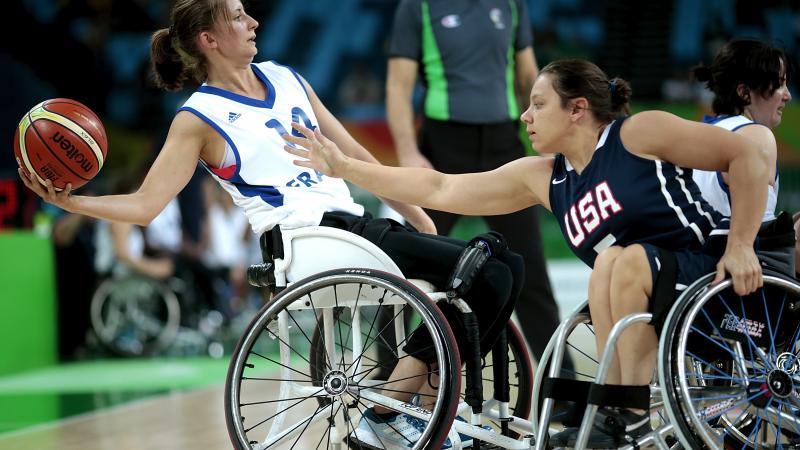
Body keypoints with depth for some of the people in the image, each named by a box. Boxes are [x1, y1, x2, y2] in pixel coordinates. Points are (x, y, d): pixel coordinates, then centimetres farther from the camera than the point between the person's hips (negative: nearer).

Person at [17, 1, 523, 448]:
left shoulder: (286, 78, 17)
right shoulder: (200, 119, -2)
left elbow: (354, 155, 22)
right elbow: (144, 205, -7)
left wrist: (415, 212, 19)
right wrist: (68, 201, -23)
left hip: (353, 222, 8)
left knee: (506, 265, 0)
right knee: (487, 274, -21)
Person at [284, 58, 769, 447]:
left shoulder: (637, 133, -8)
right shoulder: (542, 178, 10)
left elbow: (748, 154, -9)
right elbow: (439, 190, 12)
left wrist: (741, 245, -15)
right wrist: (344, 167, 12)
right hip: (653, 310, 6)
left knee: (621, 260, -30)